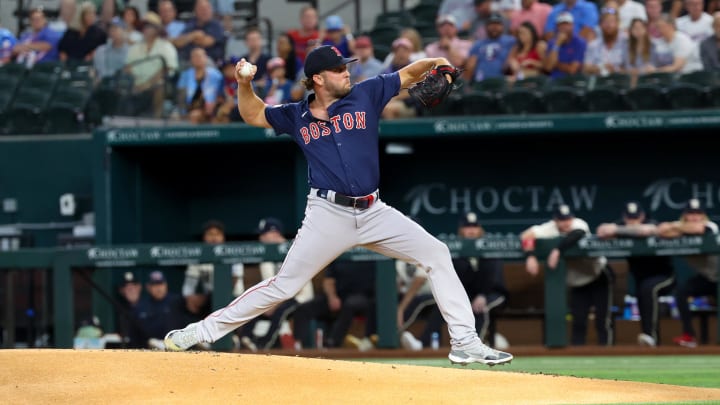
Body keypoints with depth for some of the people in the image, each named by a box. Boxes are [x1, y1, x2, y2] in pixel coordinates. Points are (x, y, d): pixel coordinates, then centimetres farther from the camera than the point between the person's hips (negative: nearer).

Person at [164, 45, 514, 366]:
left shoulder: (365, 95, 5)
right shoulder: (298, 116, 7)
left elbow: (407, 75, 5)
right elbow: (254, 115, 15)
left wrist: (434, 63, -16)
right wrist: (244, 85, -3)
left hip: (374, 213, 2)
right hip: (328, 216, -2)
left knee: (436, 254, -7)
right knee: (283, 285, -5)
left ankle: (465, 342, -4)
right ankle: (205, 330, 4)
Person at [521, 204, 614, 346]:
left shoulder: (579, 224, -21)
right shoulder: (550, 228, -15)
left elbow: (576, 234, -45)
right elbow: (526, 236, -25)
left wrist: (557, 250, -53)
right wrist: (530, 256, -42)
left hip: (599, 275, -3)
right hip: (577, 282, 3)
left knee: (603, 319, -6)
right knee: (578, 320, 0)